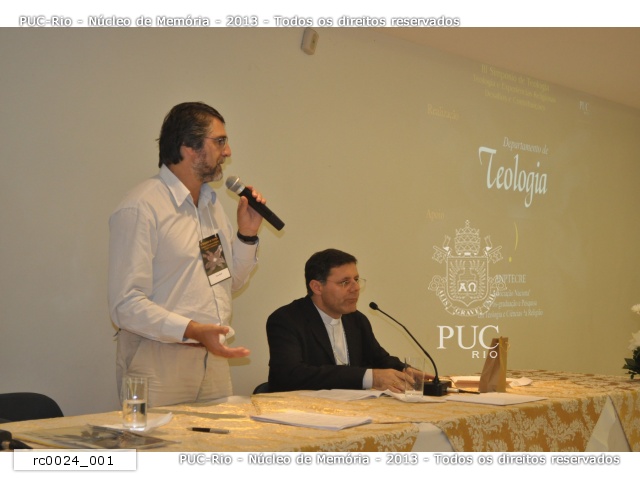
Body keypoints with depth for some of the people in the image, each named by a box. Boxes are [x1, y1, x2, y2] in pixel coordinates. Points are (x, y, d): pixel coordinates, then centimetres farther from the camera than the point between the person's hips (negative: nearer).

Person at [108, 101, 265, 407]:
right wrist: (193, 331, -29)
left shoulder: (211, 203, 15)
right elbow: (125, 305, -20)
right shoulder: (140, 209, -14)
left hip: (214, 363, 8)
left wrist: (247, 234, 7)